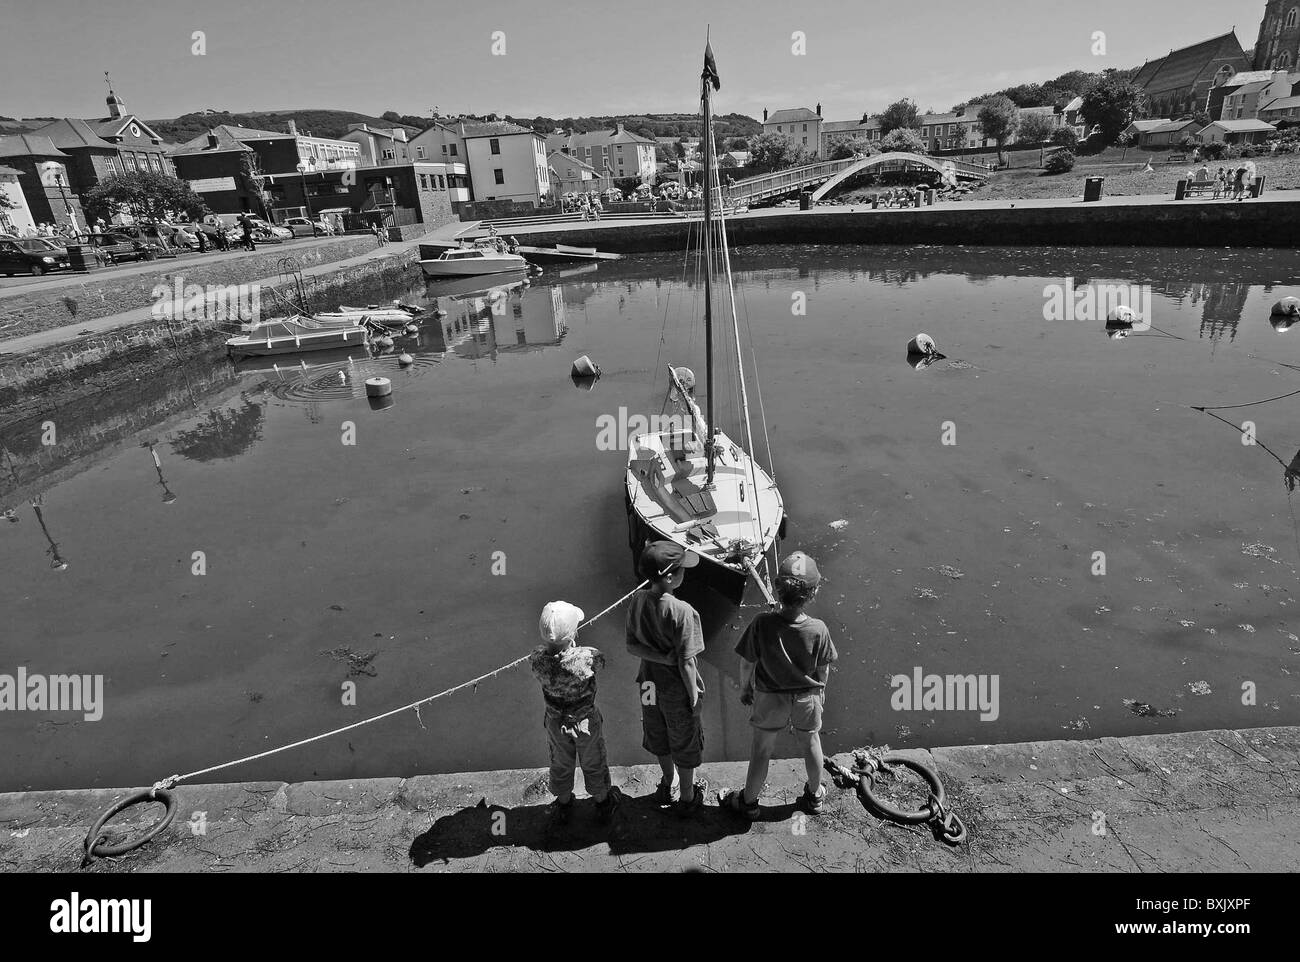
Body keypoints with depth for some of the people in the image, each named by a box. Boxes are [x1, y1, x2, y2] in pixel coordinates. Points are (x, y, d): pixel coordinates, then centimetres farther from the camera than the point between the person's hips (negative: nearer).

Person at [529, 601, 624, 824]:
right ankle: (602, 802, 52)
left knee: (560, 765, 30)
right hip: (586, 721, -2)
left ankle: (563, 806, 54)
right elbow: (601, 661, -13)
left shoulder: (537, 659, -29)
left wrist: (551, 643, -11)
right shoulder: (588, 657, -36)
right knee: (593, 764, 27)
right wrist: (574, 645, -5)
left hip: (556, 722, 2)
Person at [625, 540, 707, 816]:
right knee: (685, 745, 20)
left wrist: (661, 657, -13)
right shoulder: (681, 611, -32)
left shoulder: (637, 600, -14)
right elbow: (686, 662, -24)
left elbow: (632, 645, -6)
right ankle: (687, 798, 41)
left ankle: (669, 785, 51)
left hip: (650, 683, 5)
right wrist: (695, 696, -10)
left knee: (659, 740, 27)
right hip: (677, 690, -5)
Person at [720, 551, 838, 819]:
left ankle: (749, 801, 35)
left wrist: (745, 687, 4)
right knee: (811, 743, 25)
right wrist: (820, 690, 12)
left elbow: (747, 662, -15)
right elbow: (823, 668, -8)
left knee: (762, 749, 18)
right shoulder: (818, 629, -24)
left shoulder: (762, 623, -28)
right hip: (808, 697, 1)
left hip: (769, 698, -1)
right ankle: (815, 796, 46)